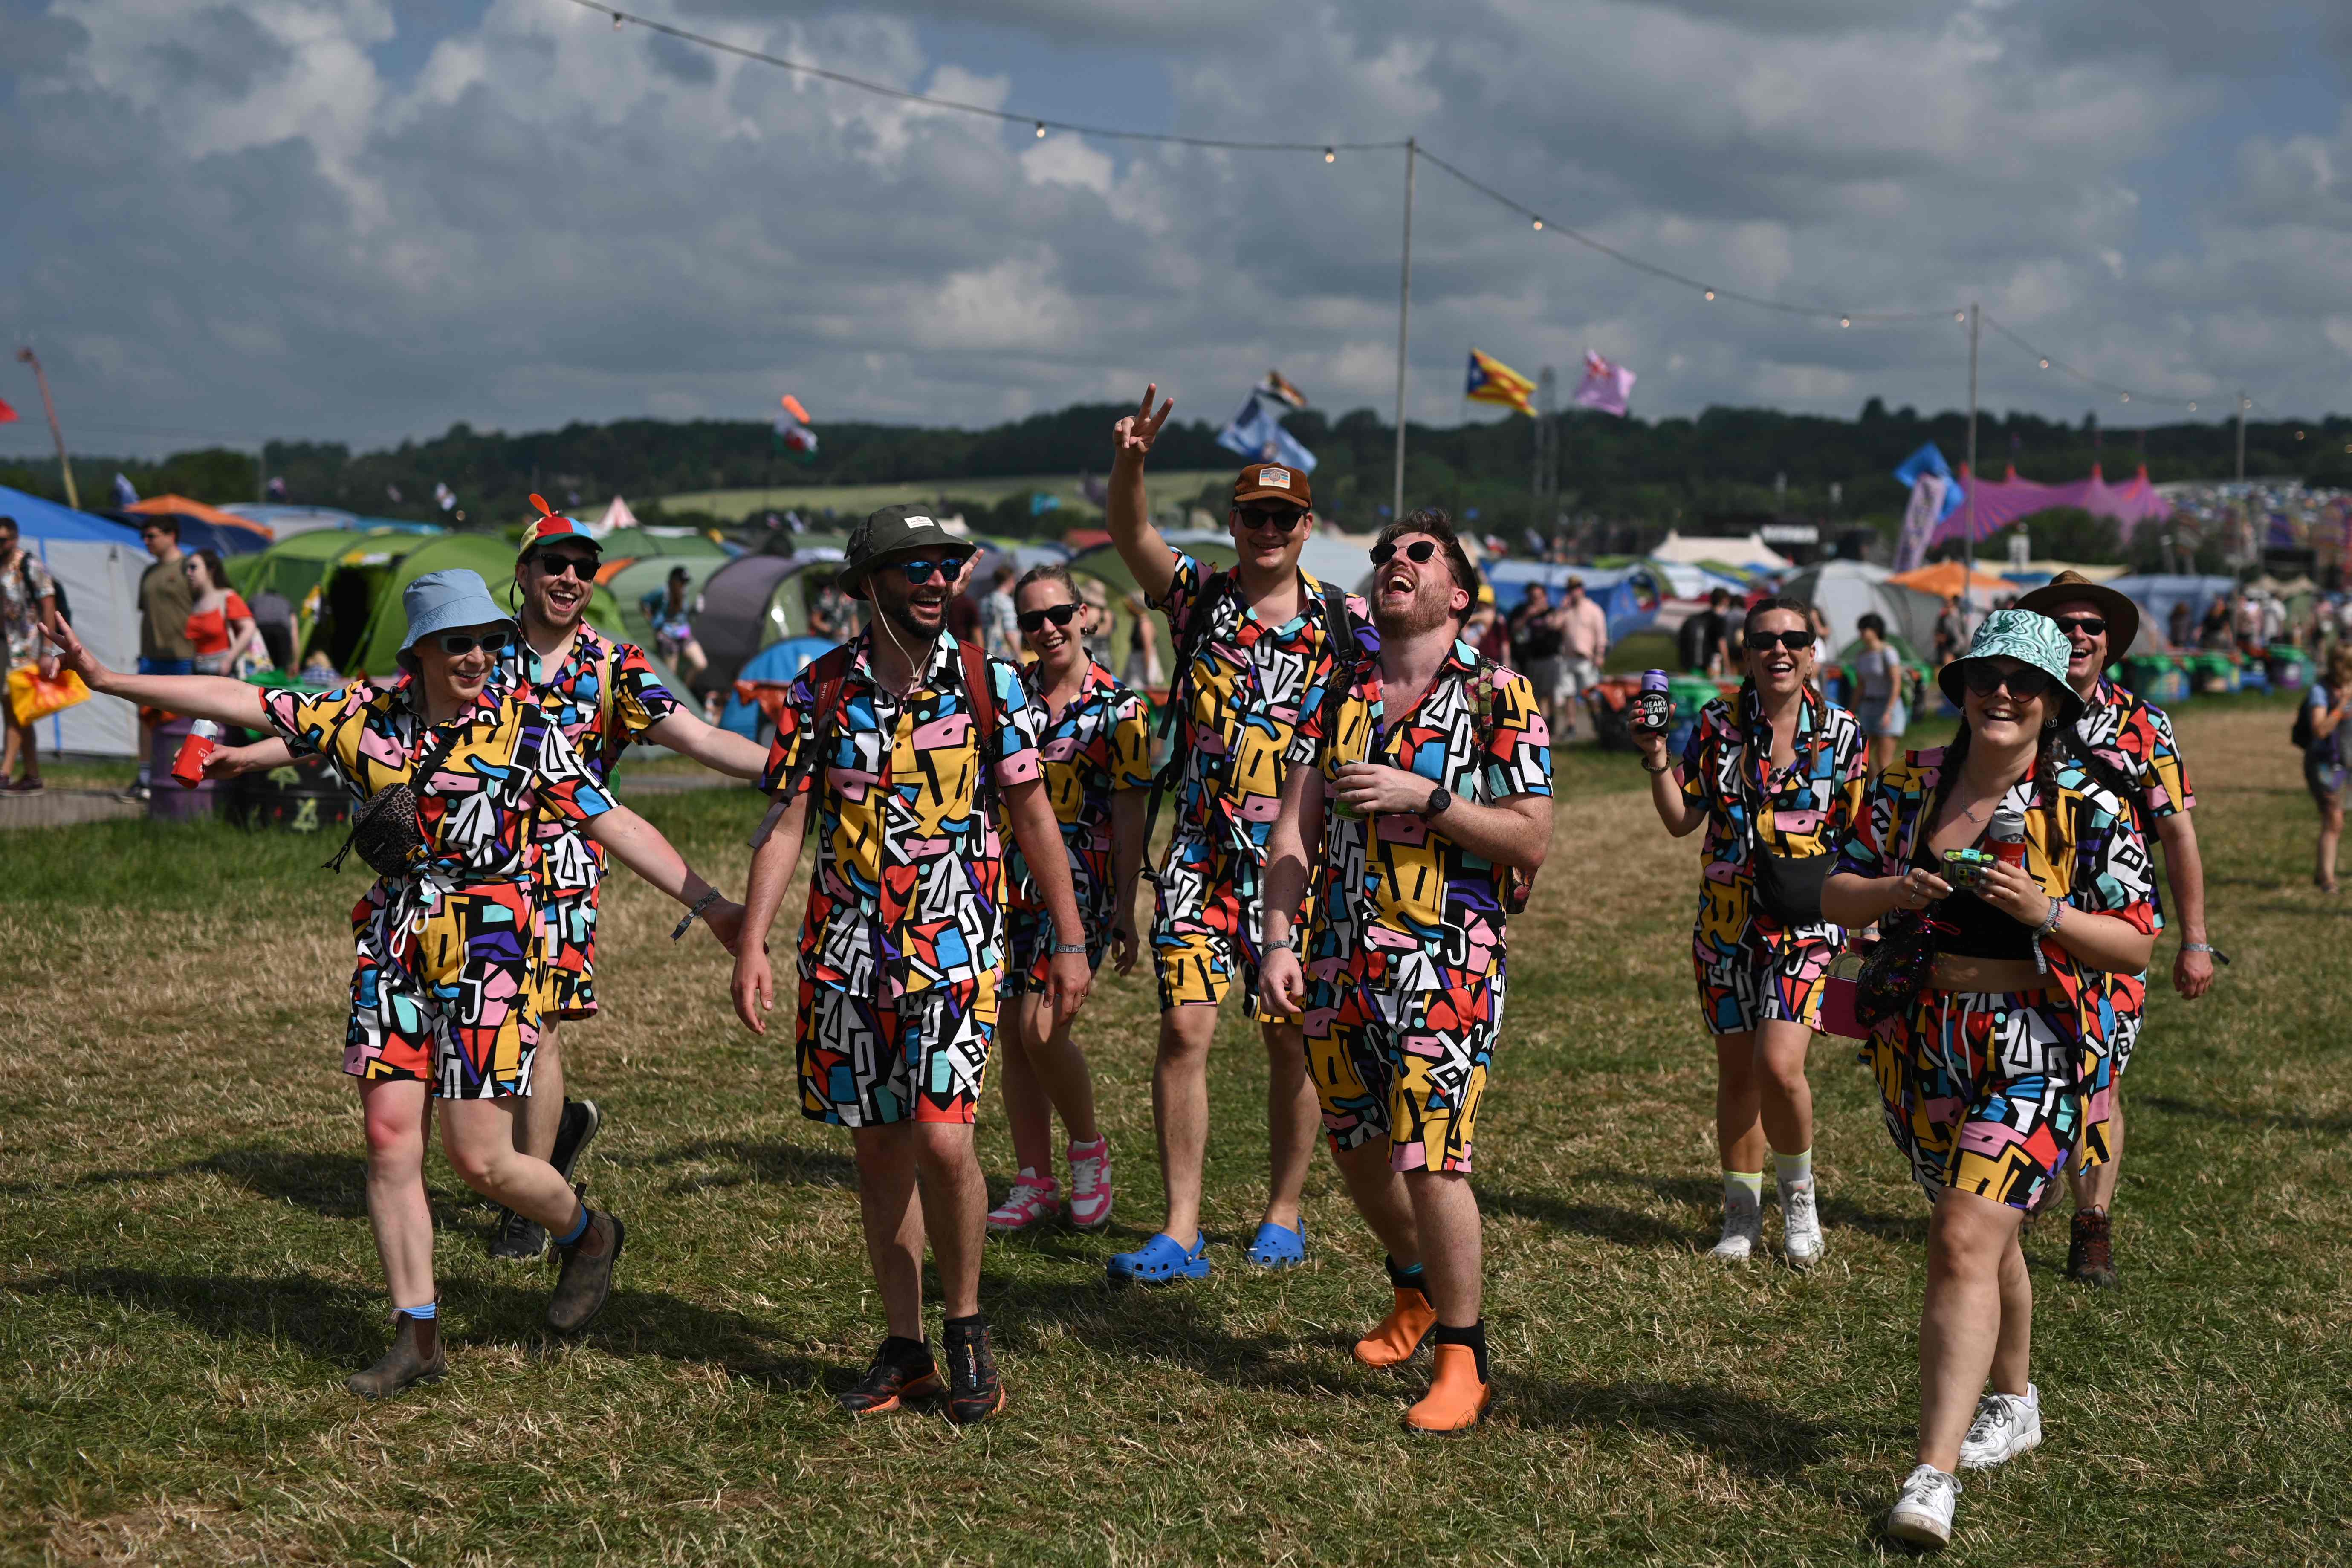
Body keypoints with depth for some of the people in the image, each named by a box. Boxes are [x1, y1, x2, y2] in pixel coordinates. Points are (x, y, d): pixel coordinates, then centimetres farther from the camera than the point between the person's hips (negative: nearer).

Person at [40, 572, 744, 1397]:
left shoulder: (525, 730, -5)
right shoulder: (370, 716, 5)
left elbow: (612, 822, -6)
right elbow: (241, 703, 8)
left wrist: (706, 902, -12)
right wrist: (106, 678, 8)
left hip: (490, 957, -4)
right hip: (393, 950, 4)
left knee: (481, 1160, -5)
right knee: (389, 1137, -1)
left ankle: (587, 1235, 26)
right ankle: (418, 1337, 10)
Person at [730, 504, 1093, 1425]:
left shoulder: (987, 684, 0)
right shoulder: (821, 691, 3)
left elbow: (1034, 817, 4)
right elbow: (785, 824, 4)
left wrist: (1070, 941, 2)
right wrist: (751, 944, -5)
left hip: (954, 946, -2)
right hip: (847, 949, 2)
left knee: (941, 1138, -15)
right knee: (878, 1149, 8)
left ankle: (965, 1324, 7)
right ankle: (906, 1351, 20)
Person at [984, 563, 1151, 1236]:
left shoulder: (1119, 707, -4)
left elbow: (1130, 815, -4)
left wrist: (1126, 910, -8)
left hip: (1078, 885, -5)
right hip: (1009, 879, 5)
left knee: (1040, 1028, -15)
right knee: (1013, 1035, 6)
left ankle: (1088, 1147, 9)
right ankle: (1035, 1185, 15)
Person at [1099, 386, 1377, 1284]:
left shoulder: (1344, 625, 3)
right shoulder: (1198, 598, 2)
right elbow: (1131, 537, -14)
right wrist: (1127, 469, -33)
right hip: (1201, 854, 0)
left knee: (1291, 1040, 7)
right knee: (1184, 1026, -7)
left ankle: (1283, 1216, 23)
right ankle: (1182, 1233, -3)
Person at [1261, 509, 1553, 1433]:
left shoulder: (1499, 698, -3)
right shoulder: (1339, 693, 10)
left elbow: (1532, 840, -9)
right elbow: (1294, 830, 7)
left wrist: (1422, 797, -18)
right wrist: (1277, 941, -5)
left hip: (1446, 968, -5)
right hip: (1341, 963, 5)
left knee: (1430, 1159, -11)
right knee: (1356, 1149, 16)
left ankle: (1462, 1360, 4)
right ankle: (1415, 1290, 42)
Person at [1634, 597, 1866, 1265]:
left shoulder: (1841, 733, 1)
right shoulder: (1719, 723, 2)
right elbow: (1682, 820, 5)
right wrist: (1658, 763, -9)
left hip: (1806, 921, -2)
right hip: (1726, 920, 2)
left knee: (1779, 1066, -17)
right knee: (1736, 1072, 8)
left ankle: (1798, 1192, 8)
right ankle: (1742, 1214, 23)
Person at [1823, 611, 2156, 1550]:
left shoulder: (2089, 808, -6)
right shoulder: (1911, 784, 5)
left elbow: (2135, 945, -6)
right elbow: (1837, 894, 7)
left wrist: (2044, 914, -22)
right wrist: (1892, 891, -14)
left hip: (2032, 1054, -5)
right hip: (1921, 1043, 5)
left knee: (1967, 1245, -16)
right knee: (1980, 1233, 19)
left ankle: (1934, 1474, -19)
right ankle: (2013, 1406, 43)